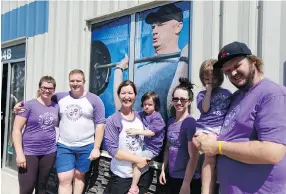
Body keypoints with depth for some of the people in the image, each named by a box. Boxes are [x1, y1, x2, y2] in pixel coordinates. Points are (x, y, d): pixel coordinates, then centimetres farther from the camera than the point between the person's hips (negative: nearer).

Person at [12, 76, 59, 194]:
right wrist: (19, 153, -15)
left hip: (49, 152, 4)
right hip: (29, 152, -4)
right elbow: (16, 130, -10)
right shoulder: (29, 105, -8)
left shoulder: (56, 107, 6)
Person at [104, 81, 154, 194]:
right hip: (121, 176, -4)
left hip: (143, 173, 4)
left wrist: (145, 160, -1)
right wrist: (137, 159, -17)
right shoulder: (112, 120, -11)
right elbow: (112, 149, -16)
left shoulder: (140, 117, 2)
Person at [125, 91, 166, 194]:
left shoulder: (157, 117, -13)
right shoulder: (141, 114, 6)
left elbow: (151, 132, -24)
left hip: (152, 148, -8)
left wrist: (137, 131, -31)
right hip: (142, 144, 8)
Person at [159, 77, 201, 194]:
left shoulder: (190, 123, -17)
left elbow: (193, 157, -18)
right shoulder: (170, 121, 4)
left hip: (187, 180, -6)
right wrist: (163, 169, 10)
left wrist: (186, 184, -17)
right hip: (171, 177, 7)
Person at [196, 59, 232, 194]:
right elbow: (205, 108, -8)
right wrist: (209, 90, -2)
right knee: (210, 157, -18)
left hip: (223, 129, 2)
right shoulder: (202, 94, 11)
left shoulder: (226, 93, 15)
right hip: (206, 129, -2)